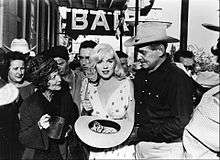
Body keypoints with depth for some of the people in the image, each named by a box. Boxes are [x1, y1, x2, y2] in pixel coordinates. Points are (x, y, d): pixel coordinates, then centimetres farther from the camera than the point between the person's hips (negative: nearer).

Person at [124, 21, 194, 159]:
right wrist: (133, 128, -3)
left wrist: (141, 133, -17)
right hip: (139, 146, 6)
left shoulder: (178, 78, -17)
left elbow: (180, 123, -19)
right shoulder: (140, 74, 4)